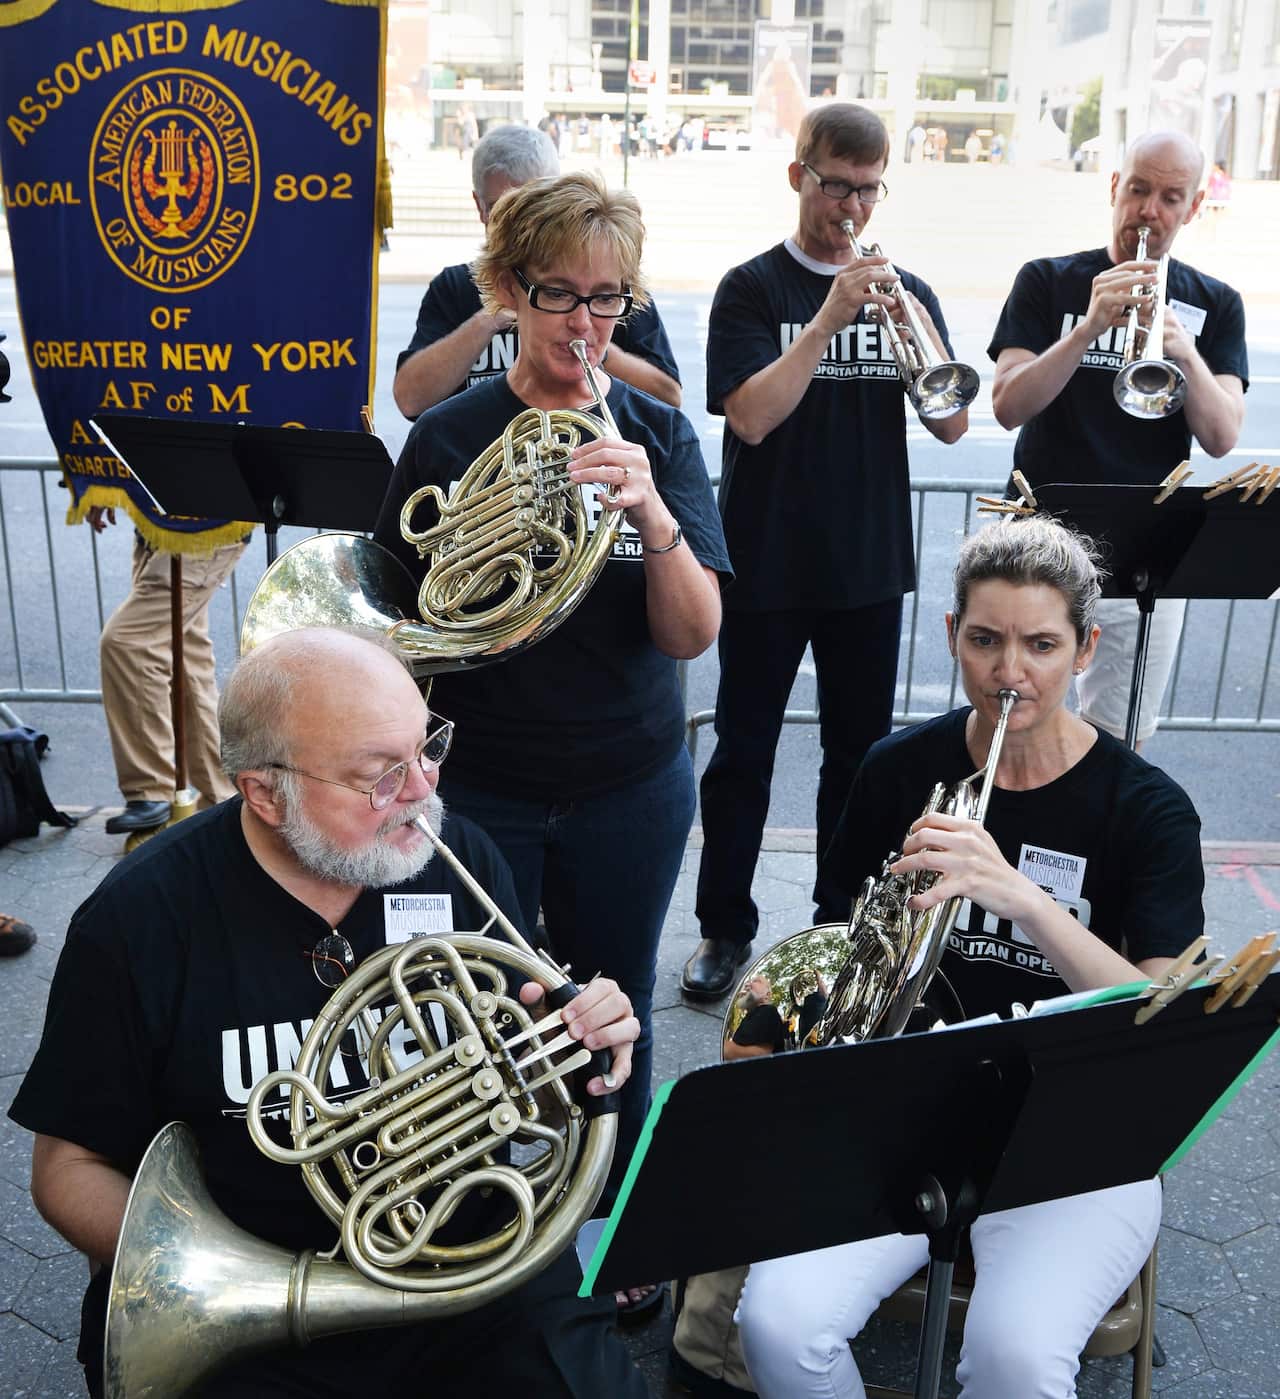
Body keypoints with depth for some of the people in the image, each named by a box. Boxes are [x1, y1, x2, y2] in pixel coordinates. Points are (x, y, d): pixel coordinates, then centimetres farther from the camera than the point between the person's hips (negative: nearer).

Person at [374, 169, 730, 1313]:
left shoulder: (657, 434, -4)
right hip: (480, 781, 0)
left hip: (630, 787, 1)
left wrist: (651, 511, -29)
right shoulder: (450, 437, -6)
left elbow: (694, 633, -13)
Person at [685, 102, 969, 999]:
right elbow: (751, 416, -16)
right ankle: (726, 926, 20)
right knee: (745, 749, 5)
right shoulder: (754, 289, -2)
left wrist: (922, 342, -17)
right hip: (766, 563, -3)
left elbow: (952, 427, -1)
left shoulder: (903, 294, 8)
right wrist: (827, 321, -23)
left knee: (861, 749, 12)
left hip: (871, 565, 3)